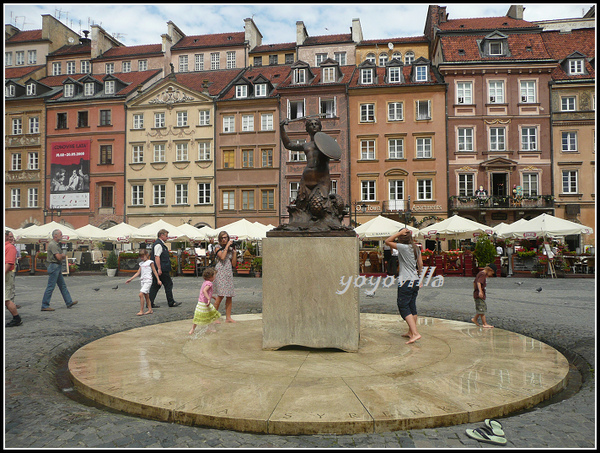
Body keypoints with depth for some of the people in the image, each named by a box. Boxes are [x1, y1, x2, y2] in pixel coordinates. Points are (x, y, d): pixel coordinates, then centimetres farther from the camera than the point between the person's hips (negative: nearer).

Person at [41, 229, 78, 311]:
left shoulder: (56, 244, 18)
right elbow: (59, 257, -21)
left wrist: (62, 255, -2)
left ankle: (69, 302, 20)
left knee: (63, 285, 14)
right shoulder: (52, 244, -15)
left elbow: (63, 256, 19)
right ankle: (45, 306, -1)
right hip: (54, 266, -11)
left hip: (58, 267, 11)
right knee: (50, 287, -7)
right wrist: (63, 255, -1)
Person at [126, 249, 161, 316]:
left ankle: (141, 311, -15)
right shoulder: (141, 263, 16)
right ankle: (150, 310, 17)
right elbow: (138, 272, 16)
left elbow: (154, 271, -1)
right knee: (146, 296, 10)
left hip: (148, 281, -7)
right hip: (142, 281, 7)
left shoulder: (150, 262, -2)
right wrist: (131, 279, 10)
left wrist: (158, 280, -4)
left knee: (141, 294, -18)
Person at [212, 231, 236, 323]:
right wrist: (227, 246, -10)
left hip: (229, 272, 5)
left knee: (230, 295, 2)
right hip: (220, 272, -5)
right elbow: (222, 257, -16)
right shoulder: (218, 247, 4)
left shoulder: (230, 248, 16)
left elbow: (233, 263, 10)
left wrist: (234, 251, 5)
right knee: (221, 295, -13)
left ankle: (228, 317, 8)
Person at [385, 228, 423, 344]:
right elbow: (420, 264, 14)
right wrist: (420, 279, 24)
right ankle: (410, 332, 24)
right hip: (415, 281, 8)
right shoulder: (416, 248, 7)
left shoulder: (403, 247, -16)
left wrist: (399, 232, -12)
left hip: (405, 282, -8)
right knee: (412, 307, 15)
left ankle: (415, 333, -11)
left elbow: (387, 241, -11)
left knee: (403, 307, -3)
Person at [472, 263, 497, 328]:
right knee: (482, 309, -5)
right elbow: (478, 282, -31)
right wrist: (480, 291, -40)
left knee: (483, 308, 17)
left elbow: (474, 282, 25)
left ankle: (475, 319, 24)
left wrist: (475, 290, 28)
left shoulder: (480, 273, 15)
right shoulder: (483, 274, -15)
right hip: (479, 295, -10)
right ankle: (484, 324, 0)